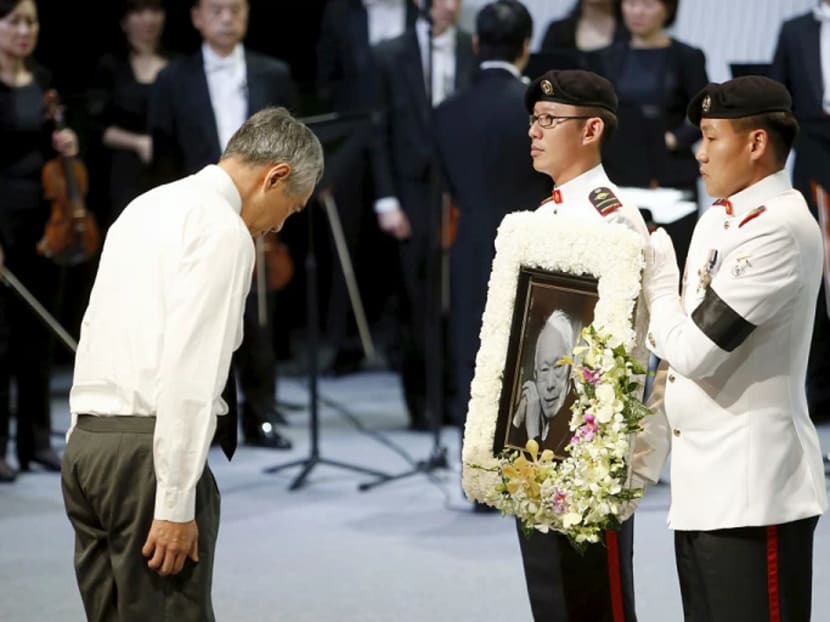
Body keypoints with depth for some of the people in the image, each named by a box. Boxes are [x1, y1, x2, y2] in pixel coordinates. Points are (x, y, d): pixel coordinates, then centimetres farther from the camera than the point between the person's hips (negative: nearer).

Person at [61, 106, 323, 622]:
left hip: (85, 441, 9)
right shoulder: (223, 230, -10)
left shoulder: (148, 207, 18)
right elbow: (188, 370, -18)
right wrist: (176, 503, -18)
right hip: (147, 449, -9)